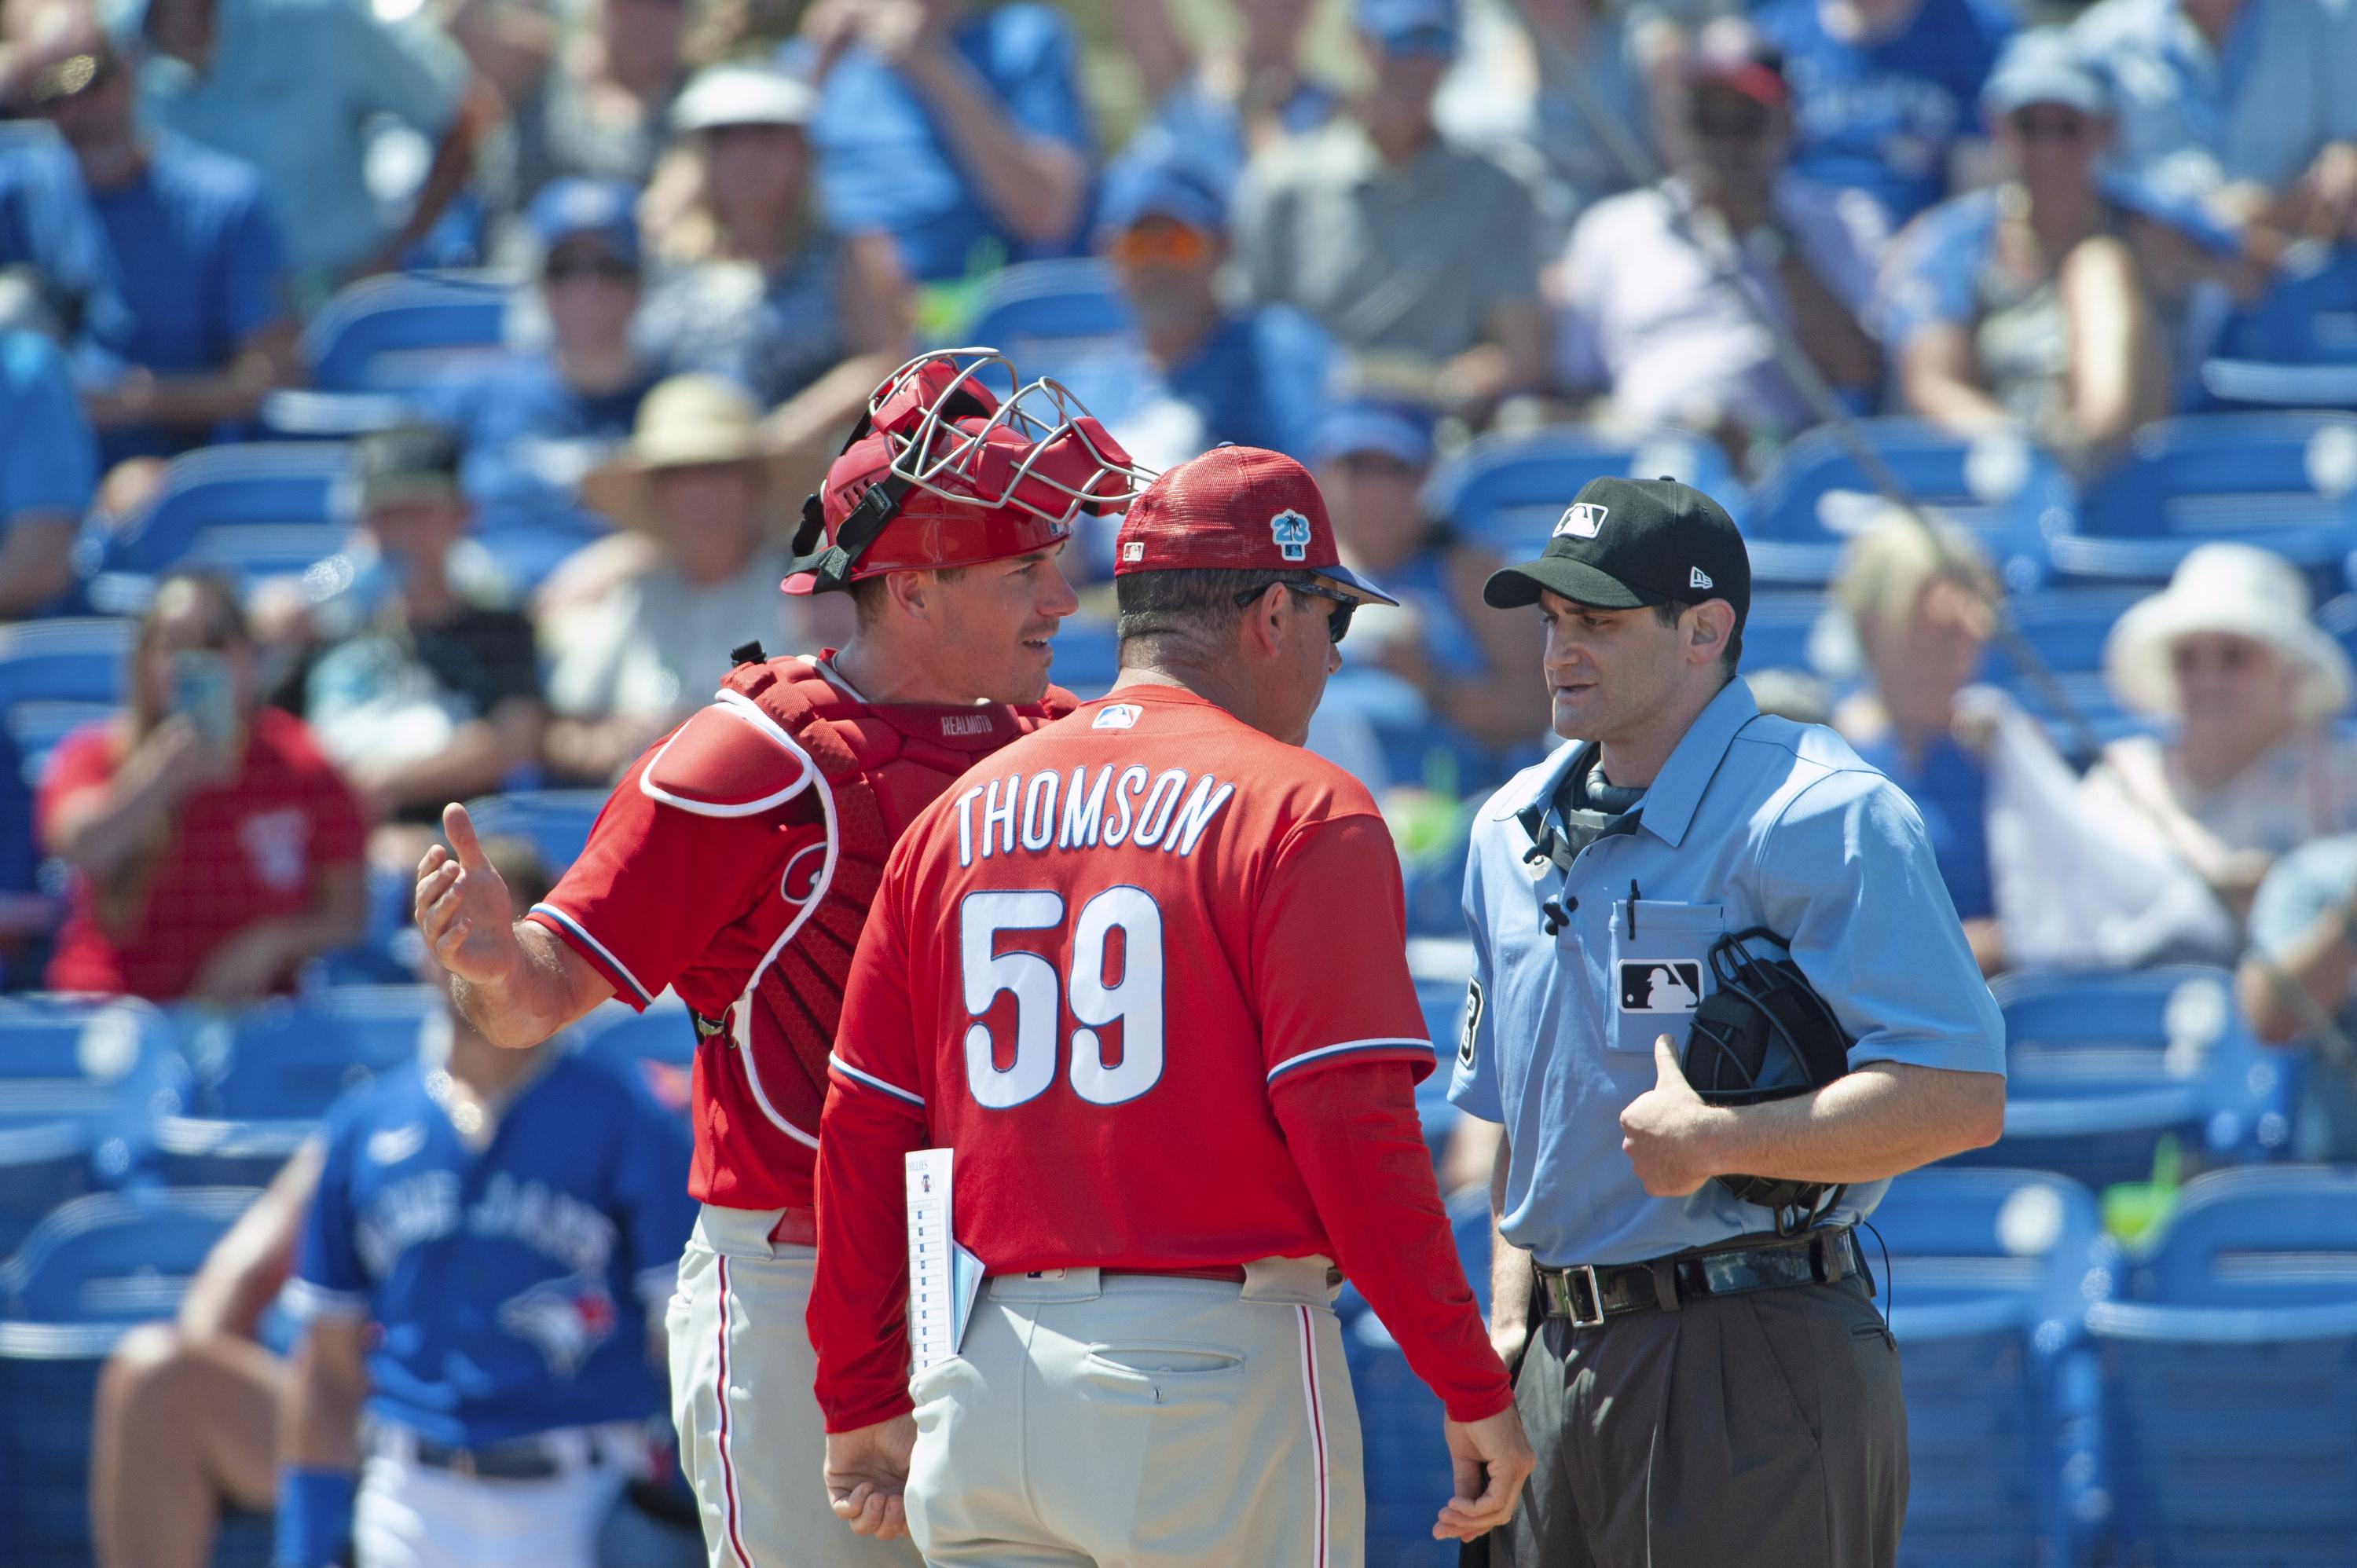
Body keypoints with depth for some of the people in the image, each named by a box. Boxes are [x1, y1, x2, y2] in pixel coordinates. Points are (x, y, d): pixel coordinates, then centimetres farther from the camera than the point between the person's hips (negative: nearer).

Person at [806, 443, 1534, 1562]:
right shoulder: (1299, 813, -6)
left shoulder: (959, 816, 12)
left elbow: (861, 1131, 12)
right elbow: (1353, 1130, -14)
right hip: (1218, 1364, -5)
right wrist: (1472, 1390, -9)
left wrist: (863, 1405, 19)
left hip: (988, 1371, 5)